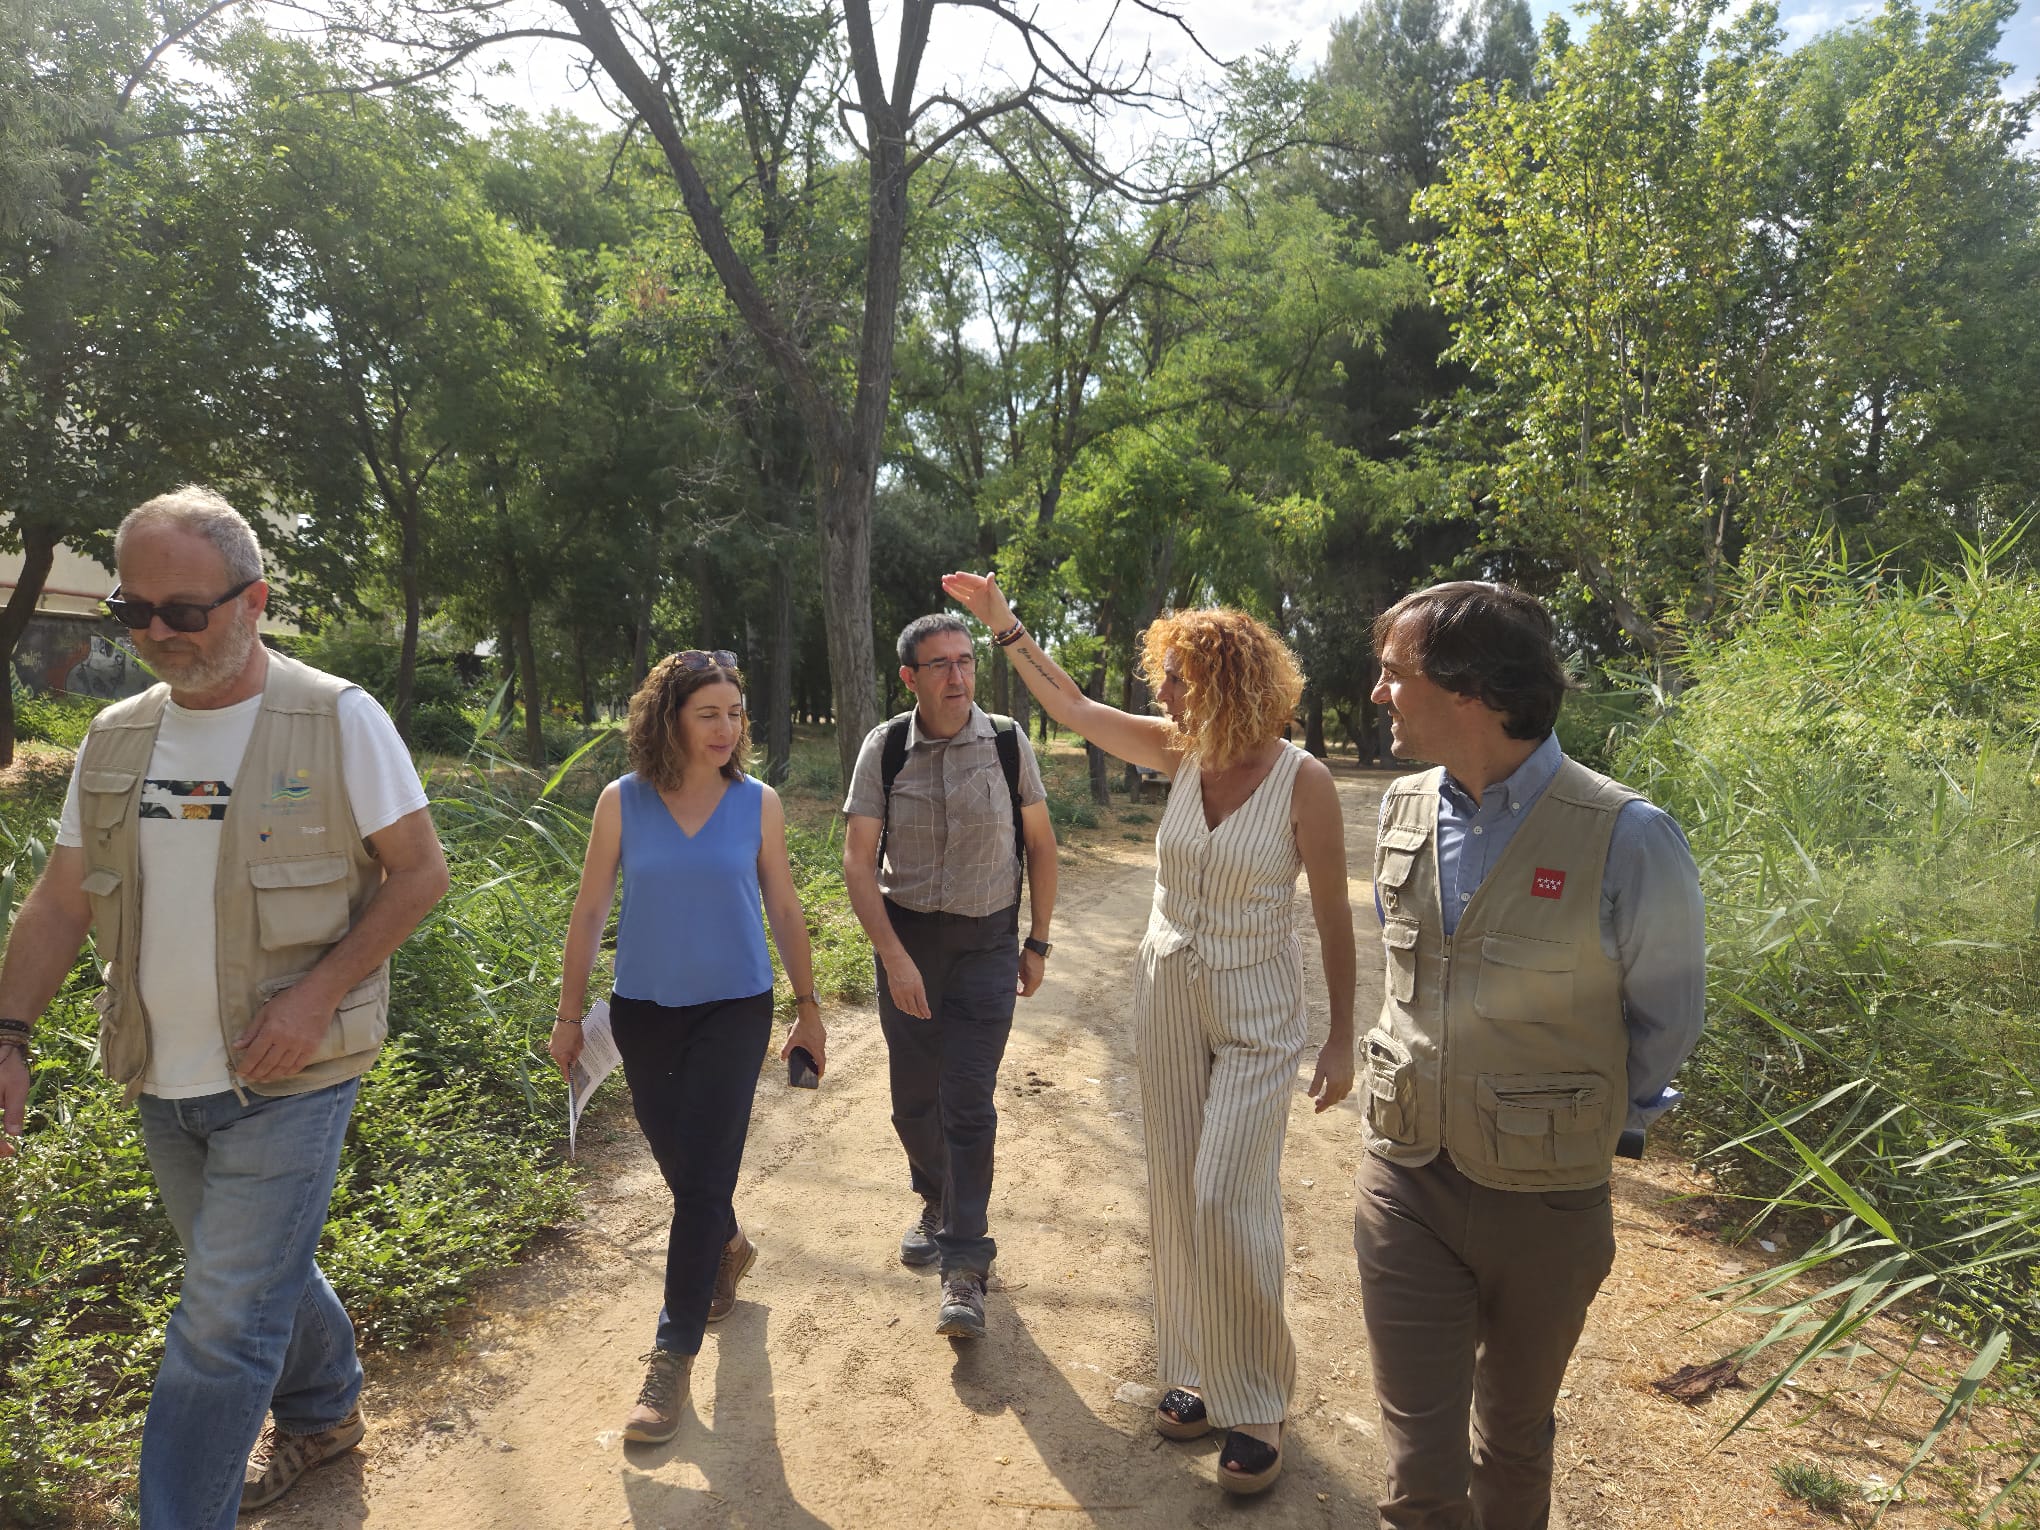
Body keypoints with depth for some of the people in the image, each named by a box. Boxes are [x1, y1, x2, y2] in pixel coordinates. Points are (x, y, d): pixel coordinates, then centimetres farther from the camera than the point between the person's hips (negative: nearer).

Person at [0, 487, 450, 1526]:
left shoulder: (339, 720, -12)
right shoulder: (115, 737, 5)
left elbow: (420, 871, -9)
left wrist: (315, 995, -19)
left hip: (289, 1079, -6)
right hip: (163, 1085, 6)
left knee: (222, 1330, -2)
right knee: (261, 1274, 23)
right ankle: (325, 1414, 48)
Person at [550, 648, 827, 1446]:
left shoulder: (757, 802, -5)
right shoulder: (622, 802, -5)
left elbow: (784, 909, 3)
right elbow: (589, 911, 1)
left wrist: (807, 1006, 5)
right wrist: (569, 1014, 3)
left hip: (733, 1008, -1)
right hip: (644, 1011, 2)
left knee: (702, 1176, -3)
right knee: (678, 1162, 17)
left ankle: (673, 1356, 9)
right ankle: (728, 1249, 48)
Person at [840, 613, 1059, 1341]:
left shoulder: (1007, 742, -6)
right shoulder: (885, 748, -6)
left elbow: (1040, 843, 5)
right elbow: (858, 857, -6)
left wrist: (1038, 942, 4)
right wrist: (893, 955, -15)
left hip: (987, 944, -1)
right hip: (905, 935, 2)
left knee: (968, 1102, -5)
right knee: (913, 1096, 11)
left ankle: (965, 1267, 6)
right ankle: (936, 1204, 39)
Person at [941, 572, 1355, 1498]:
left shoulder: (1302, 780, -15)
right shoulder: (1181, 754, -2)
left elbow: (1333, 914, -8)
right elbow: (1072, 707, 5)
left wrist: (1343, 1036, -5)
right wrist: (1001, 621, 5)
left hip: (1256, 1012, -5)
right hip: (1167, 996, 5)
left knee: (1228, 1201, -8)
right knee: (1177, 1195, 11)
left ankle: (1255, 1401, 14)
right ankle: (1200, 1371, 30)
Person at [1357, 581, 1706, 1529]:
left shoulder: (1626, 840, -20)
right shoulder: (1403, 811, -3)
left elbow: (1666, 1018, -3)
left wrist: (1589, 1126, 6)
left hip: (1545, 1201, -2)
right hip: (1405, 1178, 3)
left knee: (1513, 1444, 22)